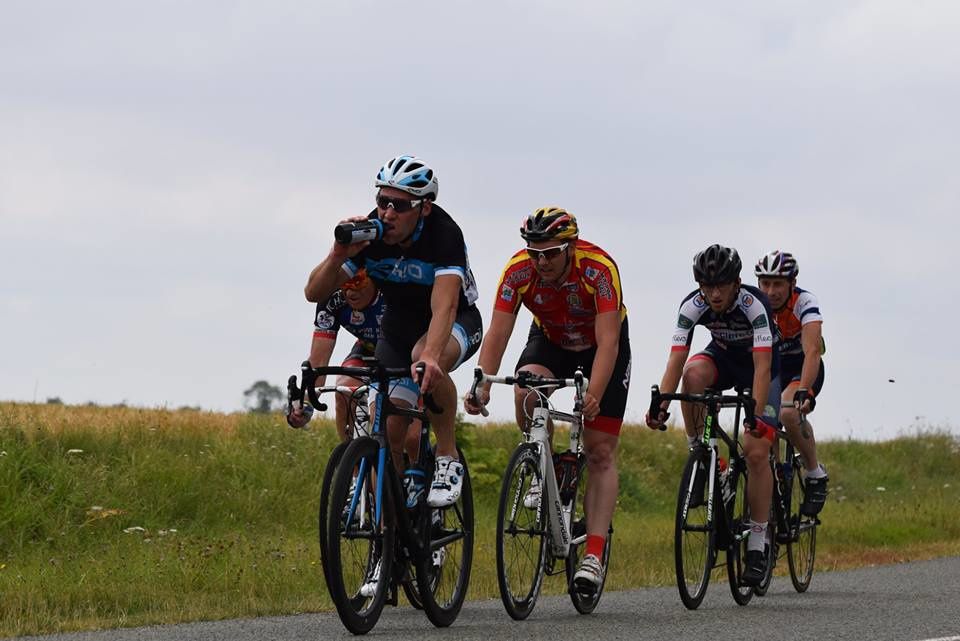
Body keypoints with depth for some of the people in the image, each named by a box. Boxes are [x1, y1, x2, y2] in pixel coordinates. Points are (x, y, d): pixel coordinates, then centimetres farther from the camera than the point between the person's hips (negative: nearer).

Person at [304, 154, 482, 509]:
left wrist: (429, 356, -61)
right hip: (398, 324, 4)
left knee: (428, 361, -38)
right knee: (388, 429, -12)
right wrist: (338, 256, -37)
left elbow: (444, 305, -44)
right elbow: (314, 292, -17)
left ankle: (448, 459, -20)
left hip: (457, 323, -4)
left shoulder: (443, 233, -31)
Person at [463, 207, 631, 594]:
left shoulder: (599, 269, -35)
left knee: (600, 452, -9)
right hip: (550, 340, 2)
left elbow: (607, 343, -40)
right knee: (526, 392, -31)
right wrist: (482, 387, -44)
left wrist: (592, 398, -53)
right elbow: (497, 334, -29)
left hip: (601, 346, -2)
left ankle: (594, 556, -12)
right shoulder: (518, 271, -27)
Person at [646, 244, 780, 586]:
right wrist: (660, 405, -47)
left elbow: (763, 368, -41)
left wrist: (755, 414, -54)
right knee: (694, 373, -35)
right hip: (723, 358, 3)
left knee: (756, 451, -16)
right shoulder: (693, 306, -25)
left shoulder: (754, 305, -34)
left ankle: (757, 545, -8)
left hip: (760, 367, -3)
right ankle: (698, 453, -17)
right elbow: (676, 360, -31)